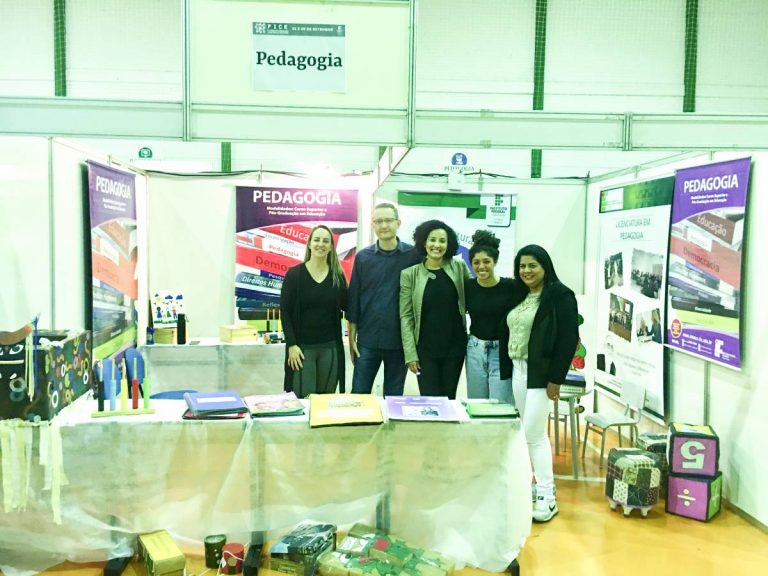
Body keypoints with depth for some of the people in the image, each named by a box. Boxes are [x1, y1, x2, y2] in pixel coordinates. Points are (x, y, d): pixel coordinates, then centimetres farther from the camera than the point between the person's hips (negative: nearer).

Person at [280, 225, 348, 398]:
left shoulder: (338, 276, 5)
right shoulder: (294, 274, -2)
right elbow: (285, 312, -3)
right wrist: (291, 345, -10)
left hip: (330, 348, 3)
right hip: (302, 348, -3)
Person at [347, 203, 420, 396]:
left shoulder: (413, 255, -3)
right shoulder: (363, 257, 2)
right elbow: (354, 298, 5)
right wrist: (351, 336, 3)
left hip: (400, 340, -1)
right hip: (367, 339, 1)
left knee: (394, 397, 11)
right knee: (359, 394, 6)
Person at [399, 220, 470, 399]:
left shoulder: (459, 268, 1)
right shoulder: (409, 274, -4)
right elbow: (406, 317, -4)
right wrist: (410, 354, -8)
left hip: (455, 347, 2)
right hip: (425, 349, -2)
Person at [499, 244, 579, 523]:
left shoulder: (560, 296, -10)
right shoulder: (518, 295, 12)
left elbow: (568, 340, -15)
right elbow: (506, 333, 14)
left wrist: (555, 379, -18)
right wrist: (506, 370, 8)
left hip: (541, 373, -7)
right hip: (518, 370, 7)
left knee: (532, 434, -8)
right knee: (534, 433, 13)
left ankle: (547, 496, 2)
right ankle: (543, 483, 25)